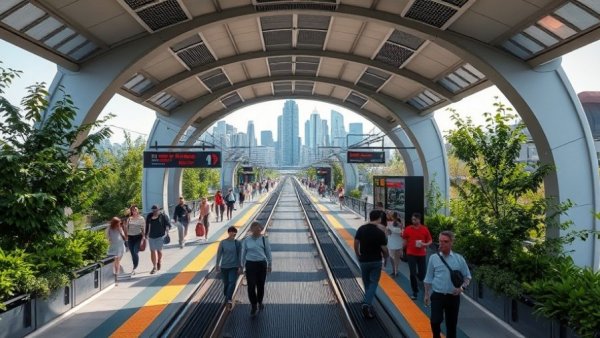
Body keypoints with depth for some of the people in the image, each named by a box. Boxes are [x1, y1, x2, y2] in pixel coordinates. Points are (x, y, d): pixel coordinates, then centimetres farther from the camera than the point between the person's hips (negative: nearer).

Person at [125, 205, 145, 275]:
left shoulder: (141, 218, 1)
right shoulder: (129, 218, 10)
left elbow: (143, 228, -1)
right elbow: (127, 228, 13)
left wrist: (143, 237, -8)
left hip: (138, 237, -4)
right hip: (130, 237, 4)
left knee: (136, 252, -14)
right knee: (132, 253, 7)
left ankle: (134, 268, -11)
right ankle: (135, 267, 19)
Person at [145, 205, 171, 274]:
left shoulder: (163, 216, -7)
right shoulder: (149, 216, 4)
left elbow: (168, 224, -5)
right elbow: (147, 225, 14)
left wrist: (167, 229, -24)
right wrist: (146, 234, 15)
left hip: (160, 236, -3)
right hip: (151, 236, 3)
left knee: (159, 250, 2)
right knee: (152, 251, 3)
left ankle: (159, 262, 34)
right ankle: (154, 267, 11)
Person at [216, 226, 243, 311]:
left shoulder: (237, 243, -3)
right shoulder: (223, 242, -5)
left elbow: (239, 255, 2)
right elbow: (219, 254, 2)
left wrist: (240, 267, 2)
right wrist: (217, 265, 2)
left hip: (234, 266, -1)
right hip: (224, 266, 1)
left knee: (232, 283, -16)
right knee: (226, 283, 10)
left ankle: (228, 300, -22)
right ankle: (228, 299, 29)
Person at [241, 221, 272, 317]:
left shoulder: (264, 239, -3)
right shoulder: (246, 240, -5)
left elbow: (268, 252, 5)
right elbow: (243, 253, 4)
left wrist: (269, 264, 9)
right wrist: (242, 266, 8)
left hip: (262, 264, 1)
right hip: (250, 264, -1)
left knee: (260, 285, 12)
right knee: (251, 286, -3)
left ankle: (260, 302, 37)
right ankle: (254, 306, 14)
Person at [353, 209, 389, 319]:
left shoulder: (361, 229, -5)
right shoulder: (380, 232, -17)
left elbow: (356, 244, 2)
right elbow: (384, 249, -13)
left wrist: (358, 255, 17)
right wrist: (385, 256, 8)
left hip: (363, 261, 3)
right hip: (376, 261, -3)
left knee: (367, 283, 19)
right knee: (373, 283, 6)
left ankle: (368, 305, 31)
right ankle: (367, 304, -12)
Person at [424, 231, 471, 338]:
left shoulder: (459, 259, -2)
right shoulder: (433, 258, -3)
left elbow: (467, 276, 8)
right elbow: (428, 278, 4)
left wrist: (462, 288, -9)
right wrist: (427, 295, 6)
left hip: (453, 297, 1)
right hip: (437, 296, -1)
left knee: (451, 323, 10)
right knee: (435, 321, -12)